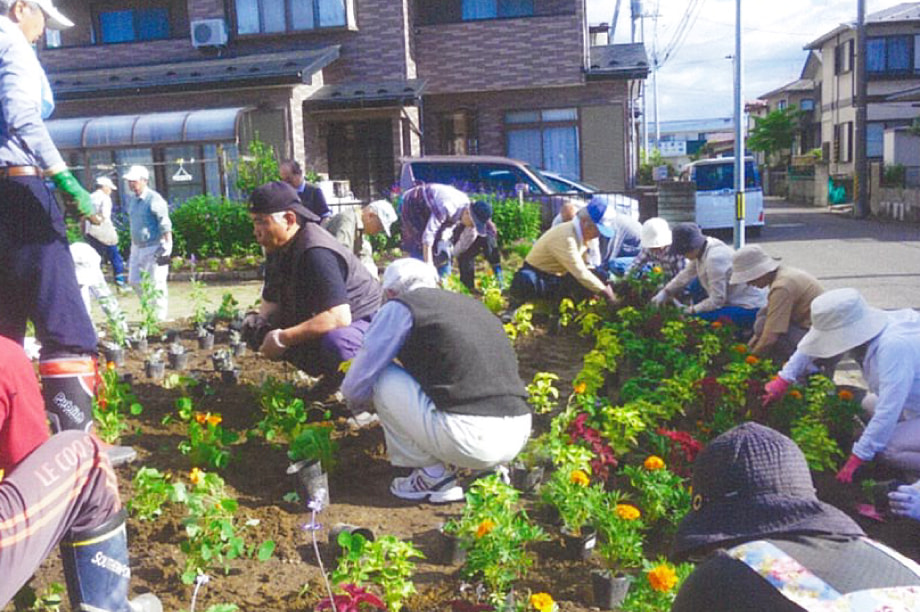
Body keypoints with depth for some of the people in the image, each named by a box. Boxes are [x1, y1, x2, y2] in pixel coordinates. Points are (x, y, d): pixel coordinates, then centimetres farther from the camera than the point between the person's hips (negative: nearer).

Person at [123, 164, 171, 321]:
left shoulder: (154, 199, -13)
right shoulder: (130, 199, 11)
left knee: (156, 282, -5)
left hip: (154, 247, -8)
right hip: (137, 247, 8)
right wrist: (132, 246, 19)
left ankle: (160, 316, 5)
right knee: (134, 280, 10)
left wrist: (167, 247, -19)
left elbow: (165, 225, -15)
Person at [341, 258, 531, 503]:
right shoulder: (473, 304, 24)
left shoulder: (400, 308, 4)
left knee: (382, 380, 10)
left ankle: (433, 476, 9)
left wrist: (357, 404, 30)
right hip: (519, 436, 7)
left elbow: (358, 381, 6)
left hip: (469, 439, -7)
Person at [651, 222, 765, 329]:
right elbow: (687, 274, 14)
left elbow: (717, 301, -24)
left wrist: (692, 310, -11)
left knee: (699, 318, -19)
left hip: (750, 310, -10)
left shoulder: (714, 259, -29)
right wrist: (665, 292, 11)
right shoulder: (701, 248, -3)